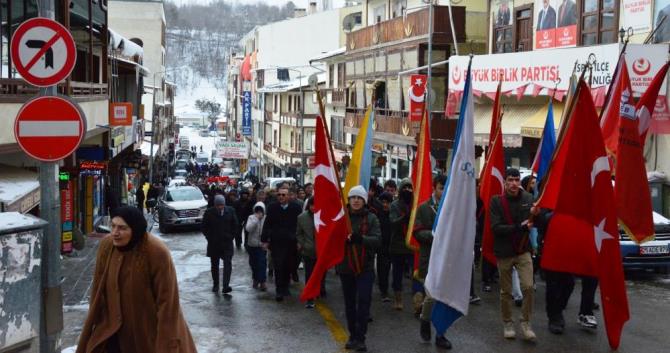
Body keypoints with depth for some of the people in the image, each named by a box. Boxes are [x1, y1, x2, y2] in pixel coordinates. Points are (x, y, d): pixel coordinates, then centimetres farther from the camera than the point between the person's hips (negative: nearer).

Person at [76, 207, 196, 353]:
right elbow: (98, 289, 2)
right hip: (115, 329, 4)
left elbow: (166, 299, -19)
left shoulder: (157, 252, -23)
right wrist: (96, 323, 7)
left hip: (150, 330, -4)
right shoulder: (106, 245, -9)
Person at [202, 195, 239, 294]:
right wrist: (210, 238, -2)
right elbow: (204, 228, 4)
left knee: (228, 264, -12)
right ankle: (215, 285, 23)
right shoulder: (209, 212, -4)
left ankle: (225, 286, -16)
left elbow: (236, 226, 9)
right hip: (213, 244, 0)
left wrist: (231, 236, 2)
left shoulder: (230, 211, 0)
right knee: (214, 265, 10)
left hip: (227, 242, 0)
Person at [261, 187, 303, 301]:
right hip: (276, 243, -1)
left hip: (291, 243, 1)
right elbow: (267, 225, 3)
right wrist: (265, 240, -2)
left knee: (289, 267, 9)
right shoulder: (272, 208, 1)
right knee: (278, 267, -5)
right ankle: (279, 291, -1)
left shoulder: (296, 208, 0)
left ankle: (285, 287, 26)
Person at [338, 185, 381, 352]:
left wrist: (360, 238, -27)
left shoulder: (371, 218, -2)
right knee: (349, 303, 11)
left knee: (364, 301, -8)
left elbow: (377, 239, -11)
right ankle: (352, 335, 24)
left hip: (365, 267, -2)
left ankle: (360, 338, -3)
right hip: (345, 266, 2)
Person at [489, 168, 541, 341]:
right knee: (506, 291, 9)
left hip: (523, 251, 1)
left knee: (528, 287, -10)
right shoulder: (496, 201, -9)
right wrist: (520, 227, -21)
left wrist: (536, 214, -21)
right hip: (504, 252, -1)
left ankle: (526, 323, 6)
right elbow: (496, 227, -16)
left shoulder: (528, 198, -3)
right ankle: (507, 323, 25)